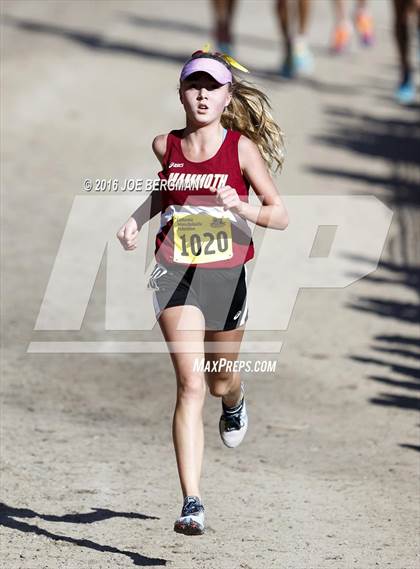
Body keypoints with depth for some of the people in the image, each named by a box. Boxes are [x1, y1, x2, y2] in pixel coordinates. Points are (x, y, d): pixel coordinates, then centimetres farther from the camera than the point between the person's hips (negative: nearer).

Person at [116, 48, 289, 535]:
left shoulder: (242, 148, -6)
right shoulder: (165, 146, 2)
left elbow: (280, 216, -6)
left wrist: (241, 207, -24)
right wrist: (136, 220, 8)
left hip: (227, 276, 0)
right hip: (176, 275, 0)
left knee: (220, 381, 18)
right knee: (190, 385, -15)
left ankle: (235, 403, 60)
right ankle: (192, 503, -18)